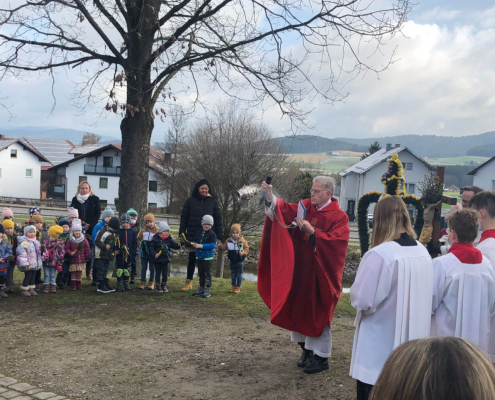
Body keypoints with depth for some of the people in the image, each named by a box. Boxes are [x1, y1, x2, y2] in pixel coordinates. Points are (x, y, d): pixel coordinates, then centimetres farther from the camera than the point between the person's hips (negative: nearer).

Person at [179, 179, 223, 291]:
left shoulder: (212, 201, 4)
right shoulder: (191, 201, 2)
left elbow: (218, 219, 4)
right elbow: (184, 217, 3)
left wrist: (219, 237, -1)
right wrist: (181, 234, -3)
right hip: (193, 235, 0)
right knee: (192, 259, 8)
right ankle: (189, 282, 18)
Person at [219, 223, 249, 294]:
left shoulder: (242, 241, -10)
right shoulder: (229, 241, -1)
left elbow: (246, 248, -9)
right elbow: (224, 247, 1)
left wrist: (243, 253, -27)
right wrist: (220, 246, -17)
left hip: (239, 261, -4)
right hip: (232, 261, 4)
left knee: (239, 274, 4)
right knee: (233, 274, 13)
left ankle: (238, 287, 12)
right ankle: (233, 286, 23)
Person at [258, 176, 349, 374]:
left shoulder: (338, 217, -10)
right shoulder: (305, 207, 5)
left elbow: (337, 241, -20)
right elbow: (284, 209, -6)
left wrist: (313, 233, -24)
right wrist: (270, 195, -23)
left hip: (321, 273, -5)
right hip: (301, 270, 6)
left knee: (318, 313, 1)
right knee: (300, 310, 12)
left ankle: (321, 357, 13)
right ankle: (307, 349, 27)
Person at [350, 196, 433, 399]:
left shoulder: (379, 255, -23)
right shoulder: (423, 252, 0)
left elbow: (362, 300, -21)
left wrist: (355, 292, -1)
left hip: (379, 345, -7)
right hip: (412, 340, 7)